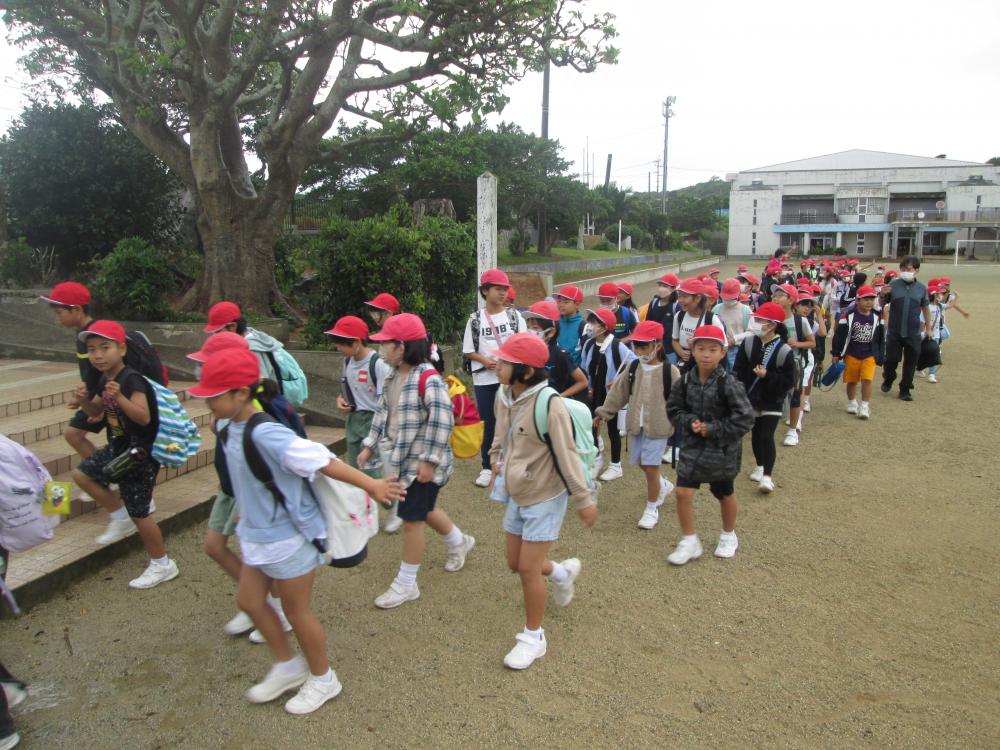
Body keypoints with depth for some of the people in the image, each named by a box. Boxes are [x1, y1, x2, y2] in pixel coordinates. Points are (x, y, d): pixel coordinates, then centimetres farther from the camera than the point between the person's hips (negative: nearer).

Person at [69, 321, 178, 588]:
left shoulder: (131, 381, -26)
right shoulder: (105, 380, 3)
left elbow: (144, 417, -37)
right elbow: (95, 412, 16)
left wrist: (120, 397, -51)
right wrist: (84, 400, -5)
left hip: (139, 456, -9)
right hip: (118, 449, 9)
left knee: (139, 514, -1)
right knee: (82, 474, 20)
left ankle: (162, 565, 17)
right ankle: (120, 517, 30)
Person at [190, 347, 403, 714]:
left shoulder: (265, 434, -30)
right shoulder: (233, 428, -2)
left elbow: (322, 461, -32)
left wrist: (371, 485, -31)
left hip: (289, 536, -9)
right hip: (257, 534, 9)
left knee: (296, 611, 8)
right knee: (249, 601, 19)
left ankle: (323, 678, 33)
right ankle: (287, 666, 40)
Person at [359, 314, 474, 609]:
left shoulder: (427, 378, -23)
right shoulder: (393, 376, 6)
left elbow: (441, 422, -26)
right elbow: (382, 413, 14)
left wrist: (429, 460, -24)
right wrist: (370, 446, 14)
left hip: (421, 462, -9)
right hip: (400, 458, 9)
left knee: (411, 519, 2)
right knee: (424, 510, 24)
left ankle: (406, 584, 18)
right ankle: (459, 542, 49)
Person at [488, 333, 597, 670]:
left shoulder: (548, 404, -25)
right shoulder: (503, 396, -3)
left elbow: (566, 454, -20)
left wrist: (584, 499, -14)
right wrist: (496, 459, -3)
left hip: (545, 497, -8)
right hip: (516, 496, 8)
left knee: (528, 568, -3)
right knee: (515, 563, 16)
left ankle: (533, 637, 19)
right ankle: (563, 572, 46)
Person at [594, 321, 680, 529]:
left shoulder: (669, 371, -12)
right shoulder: (633, 368, 2)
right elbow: (618, 393, 8)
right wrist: (602, 413, 7)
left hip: (658, 427, -5)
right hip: (637, 425, 5)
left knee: (651, 466, -4)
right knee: (642, 463, 16)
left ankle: (652, 509, 14)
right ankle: (663, 486, 46)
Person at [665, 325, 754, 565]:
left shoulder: (728, 384, -19)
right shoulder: (686, 380, -7)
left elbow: (745, 418, -19)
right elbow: (673, 409, 4)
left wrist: (713, 429, -20)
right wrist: (689, 422, -15)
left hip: (722, 448, -3)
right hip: (692, 446, 3)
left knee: (725, 493, 18)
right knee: (683, 492, -5)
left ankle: (729, 536, 42)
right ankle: (690, 541, 12)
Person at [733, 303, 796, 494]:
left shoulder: (784, 351, -14)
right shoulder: (748, 344, -4)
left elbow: (788, 382, -12)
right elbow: (738, 372, -1)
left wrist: (767, 376, -24)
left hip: (771, 402, -4)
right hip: (751, 399, 4)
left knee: (766, 437, -9)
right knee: (756, 434, 15)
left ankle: (767, 476, -5)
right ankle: (759, 467, 33)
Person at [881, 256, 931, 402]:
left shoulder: (921, 288, 1)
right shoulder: (894, 285, -3)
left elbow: (926, 308, 13)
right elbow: (882, 304, 3)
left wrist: (928, 327, 16)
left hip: (913, 333, 1)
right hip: (894, 331, -1)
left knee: (910, 362, 5)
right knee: (891, 359, 3)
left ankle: (905, 390, 19)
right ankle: (888, 380, 32)